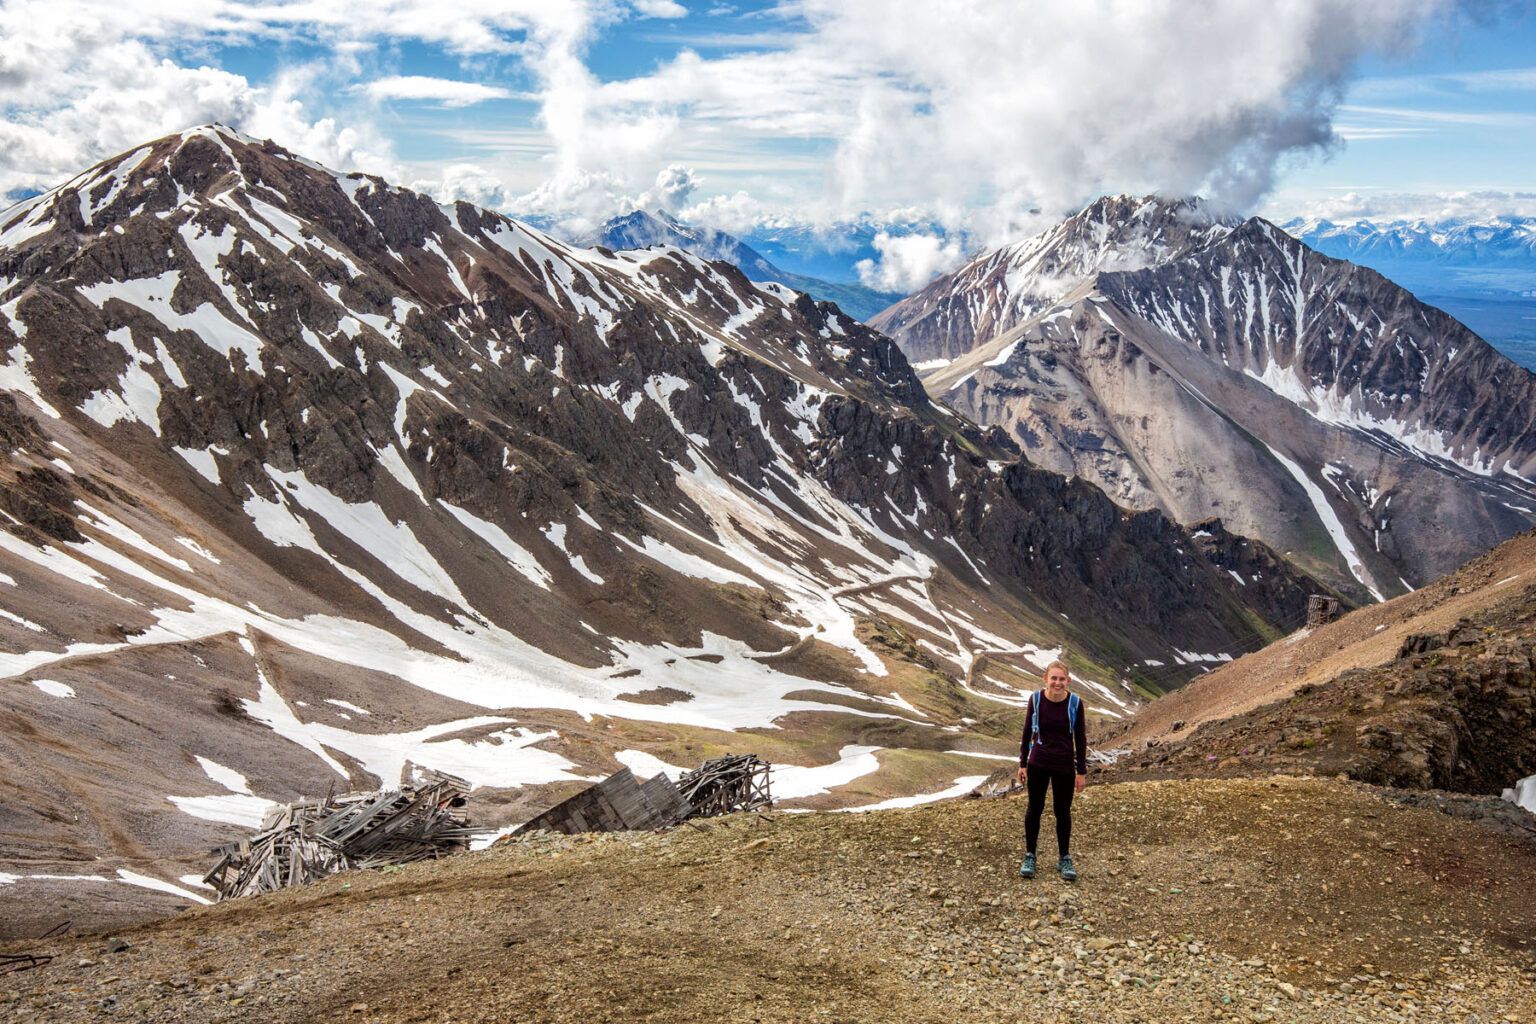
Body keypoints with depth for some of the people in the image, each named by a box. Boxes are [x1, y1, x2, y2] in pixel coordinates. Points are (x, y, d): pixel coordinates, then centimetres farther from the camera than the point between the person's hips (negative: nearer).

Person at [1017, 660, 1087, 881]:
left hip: (1064, 767, 0)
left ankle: (1065, 859, 25)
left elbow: (1080, 738, -2)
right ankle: (1029, 857, 23)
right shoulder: (1036, 699, -9)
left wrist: (1082, 772, -1)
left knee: (1063, 812, 10)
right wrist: (1022, 764, 3)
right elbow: (1027, 732, 2)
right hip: (1038, 764, 1)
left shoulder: (1075, 703, -10)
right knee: (1034, 809, 10)